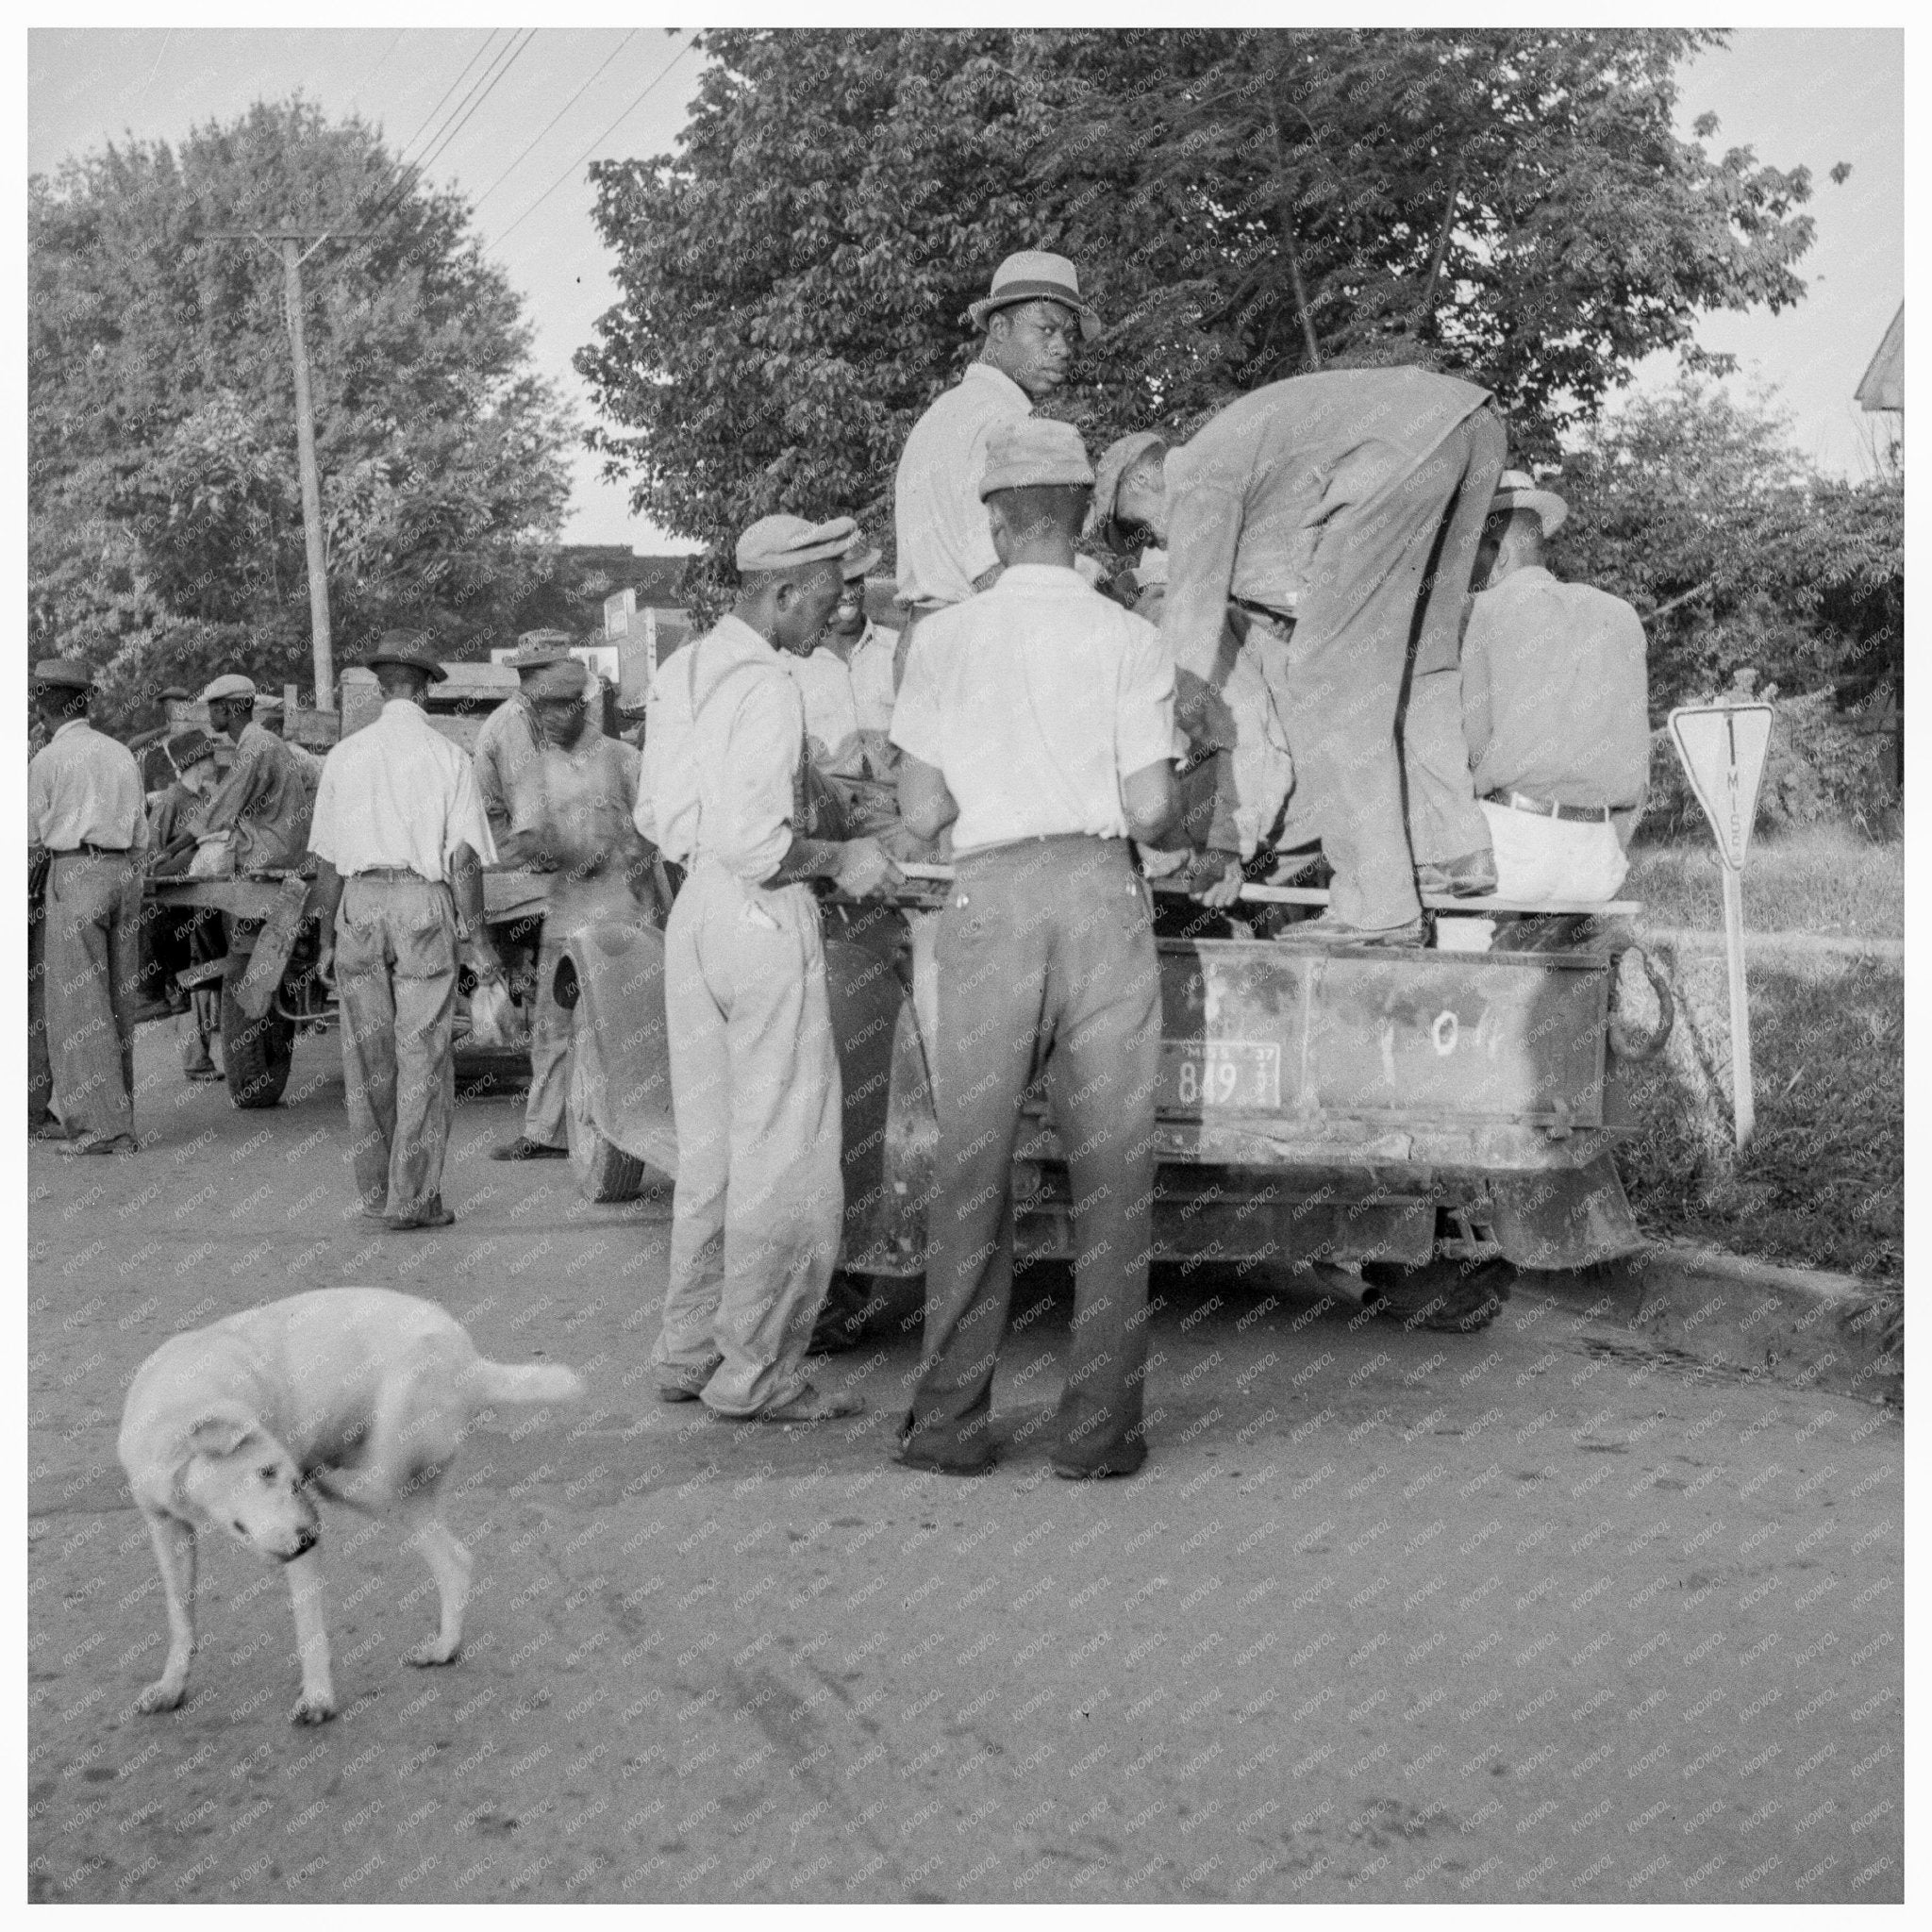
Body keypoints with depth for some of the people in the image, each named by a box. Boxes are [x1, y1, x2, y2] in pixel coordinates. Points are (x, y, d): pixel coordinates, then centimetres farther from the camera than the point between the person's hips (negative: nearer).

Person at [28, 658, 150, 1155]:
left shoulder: (47, 759, -5)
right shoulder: (123, 754, 12)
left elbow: (30, 842, -1)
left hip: (74, 872, -6)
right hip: (123, 873, 6)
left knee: (77, 1002, -4)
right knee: (117, 999, 8)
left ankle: (100, 1124, -8)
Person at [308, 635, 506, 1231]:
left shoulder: (345, 755, 6)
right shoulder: (449, 757, -1)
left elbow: (328, 859, 6)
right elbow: (464, 857, -4)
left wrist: (327, 940, 12)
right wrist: (476, 938, 2)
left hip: (359, 904, 3)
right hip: (424, 902, -2)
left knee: (368, 1053, 9)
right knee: (423, 1052, 1)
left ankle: (376, 1189, 16)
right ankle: (412, 1197, 0)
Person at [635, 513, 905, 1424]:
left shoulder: (681, 669, 12)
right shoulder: (765, 689, -16)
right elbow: (751, 838, -23)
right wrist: (839, 859, -9)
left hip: (694, 909, 9)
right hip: (764, 917, -9)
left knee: (708, 1145, 15)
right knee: (785, 1154, -2)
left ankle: (688, 1353, 21)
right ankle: (755, 1373, 1)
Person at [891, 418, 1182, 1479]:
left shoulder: (943, 639, 4)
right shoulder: (1130, 639, 1)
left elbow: (922, 812, 4)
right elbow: (1152, 810, -4)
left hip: (991, 895, 1)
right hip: (1102, 887, 0)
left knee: (972, 1163, 7)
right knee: (1110, 1165, 5)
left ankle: (951, 1422, 10)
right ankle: (1098, 1425, 6)